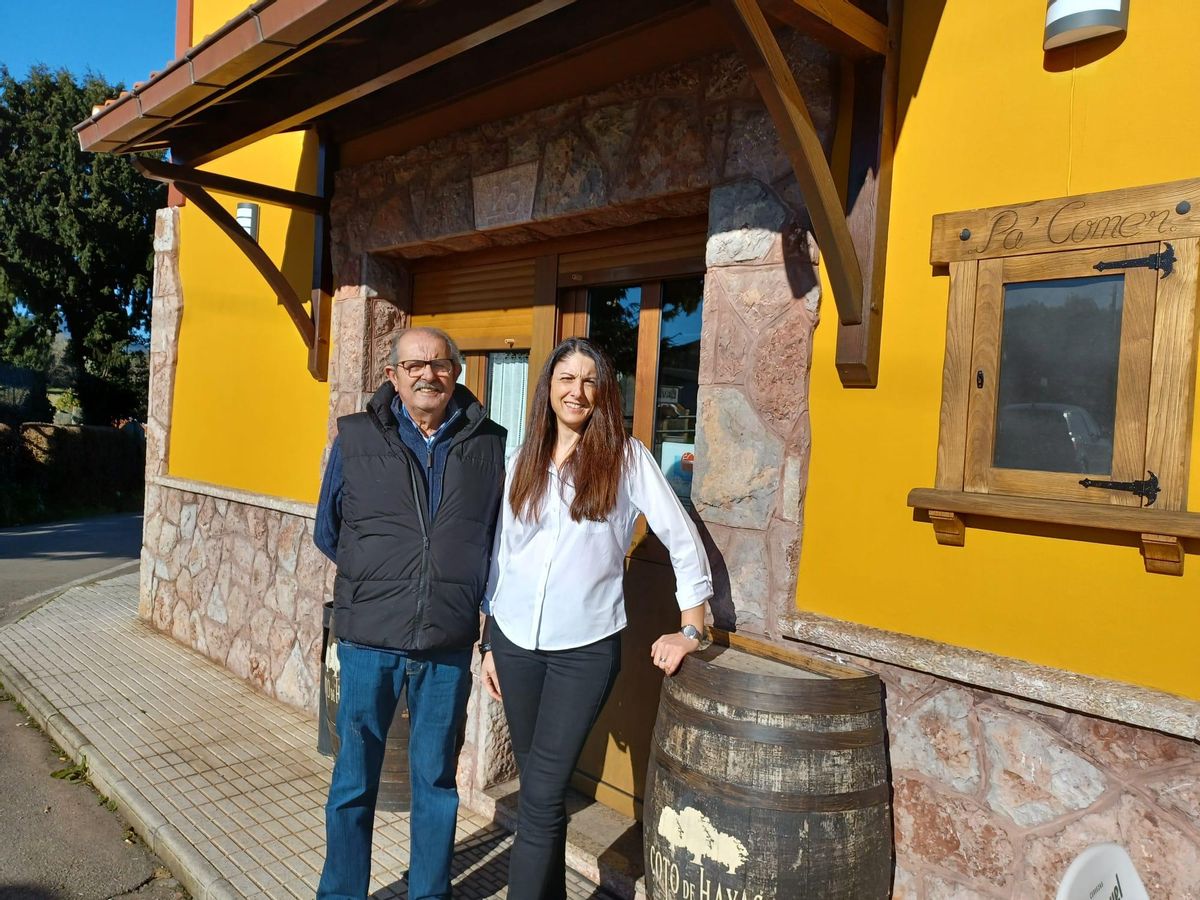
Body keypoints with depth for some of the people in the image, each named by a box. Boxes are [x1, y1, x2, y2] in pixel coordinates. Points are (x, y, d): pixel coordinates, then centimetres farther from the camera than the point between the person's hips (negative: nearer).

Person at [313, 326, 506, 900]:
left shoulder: (489, 445, 0)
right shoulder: (356, 438, -1)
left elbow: (499, 540, 9)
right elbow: (327, 533, 10)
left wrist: (479, 604, 4)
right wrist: (375, 584, 9)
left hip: (449, 643, 1)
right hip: (369, 638, 0)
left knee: (436, 779, 15)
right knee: (353, 781, 13)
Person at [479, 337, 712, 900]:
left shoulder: (626, 457, -5)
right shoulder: (524, 462, 6)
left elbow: (683, 539, -4)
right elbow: (501, 553, 11)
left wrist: (691, 630, -6)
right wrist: (489, 641, 11)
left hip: (585, 647, -4)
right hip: (515, 640, 4)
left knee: (542, 795, -6)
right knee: (536, 785, 13)